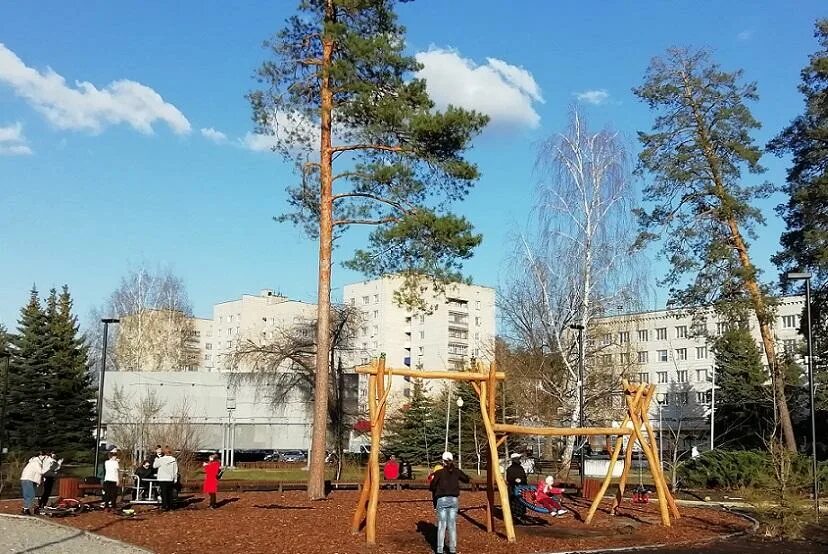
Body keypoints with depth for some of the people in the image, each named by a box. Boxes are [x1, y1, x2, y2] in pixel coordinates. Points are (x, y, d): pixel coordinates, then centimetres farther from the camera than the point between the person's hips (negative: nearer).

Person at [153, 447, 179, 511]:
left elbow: (154, 466, 4)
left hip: (162, 479, -3)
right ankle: (170, 506, 16)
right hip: (170, 479, 3)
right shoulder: (174, 460, -1)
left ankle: (164, 506, -5)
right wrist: (175, 479, 10)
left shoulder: (161, 459, -11)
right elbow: (175, 470, 3)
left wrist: (156, 458, 14)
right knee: (170, 493, 12)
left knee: (164, 493, 0)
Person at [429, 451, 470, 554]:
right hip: (454, 500, 2)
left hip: (442, 500, -2)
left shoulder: (439, 472, -4)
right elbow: (467, 479, 18)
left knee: (441, 525, 2)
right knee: (452, 525, 9)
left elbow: (432, 487, -4)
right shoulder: (457, 472, 4)